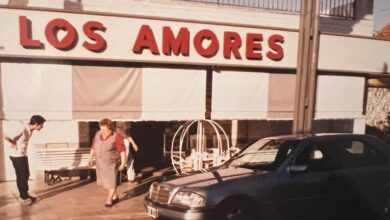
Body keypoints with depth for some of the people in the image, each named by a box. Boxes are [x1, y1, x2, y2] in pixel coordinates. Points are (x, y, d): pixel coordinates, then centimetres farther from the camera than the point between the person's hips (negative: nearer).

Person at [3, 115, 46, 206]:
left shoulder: (30, 130, 1)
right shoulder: (22, 129, -25)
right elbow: (6, 136, -25)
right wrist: (14, 145, -12)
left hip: (23, 155, 8)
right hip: (17, 156, -8)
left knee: (26, 175, 15)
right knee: (21, 177, 1)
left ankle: (25, 195, 27)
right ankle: (24, 197, 12)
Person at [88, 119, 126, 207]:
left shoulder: (116, 137, -19)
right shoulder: (98, 134, -3)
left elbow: (122, 150, -15)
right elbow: (93, 146, 9)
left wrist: (123, 162, -15)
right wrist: (90, 157, 10)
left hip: (112, 164, -6)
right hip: (100, 163, 6)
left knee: (112, 182, 0)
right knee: (105, 181, 17)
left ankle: (109, 200, 16)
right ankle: (115, 196, 34)